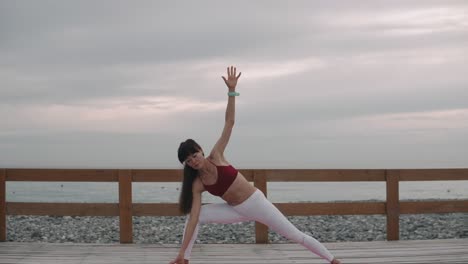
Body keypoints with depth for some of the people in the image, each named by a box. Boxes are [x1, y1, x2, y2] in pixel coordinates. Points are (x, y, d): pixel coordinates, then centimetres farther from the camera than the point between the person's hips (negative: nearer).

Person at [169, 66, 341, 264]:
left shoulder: (216, 156, -16)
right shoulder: (197, 184, -10)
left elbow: (229, 122, -20)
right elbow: (193, 218, -14)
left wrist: (231, 90, -29)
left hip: (255, 202, -3)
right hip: (236, 210, 3)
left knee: (295, 235, 2)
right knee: (195, 215, -12)